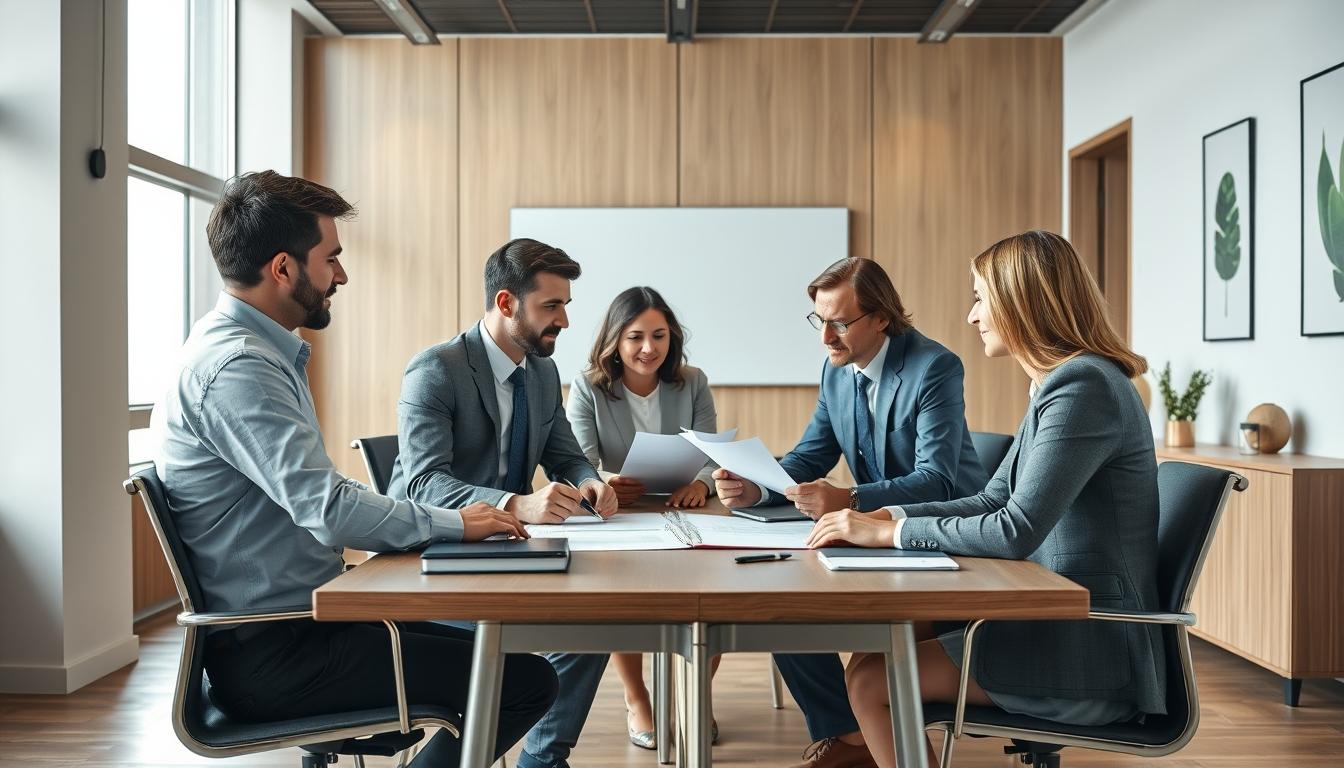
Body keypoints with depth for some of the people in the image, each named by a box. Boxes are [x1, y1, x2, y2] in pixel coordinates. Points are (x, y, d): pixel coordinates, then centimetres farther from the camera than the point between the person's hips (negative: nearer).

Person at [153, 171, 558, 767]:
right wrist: (454, 523, -12)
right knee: (526, 683, -15)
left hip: (289, 626, 10)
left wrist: (445, 519, 5)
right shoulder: (235, 366, -20)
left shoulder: (253, 350, 13)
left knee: (492, 656, 16)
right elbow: (330, 510, -28)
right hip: (268, 655, -10)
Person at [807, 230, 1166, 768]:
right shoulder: (1059, 383, 12)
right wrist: (884, 516, 0)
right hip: (1059, 622, 9)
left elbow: (1016, 531, -25)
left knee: (870, 682, -10)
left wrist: (888, 533, -17)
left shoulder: (1084, 386, -19)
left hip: (1090, 651, -9)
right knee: (873, 656, 4)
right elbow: (992, 502, 13)